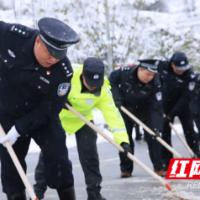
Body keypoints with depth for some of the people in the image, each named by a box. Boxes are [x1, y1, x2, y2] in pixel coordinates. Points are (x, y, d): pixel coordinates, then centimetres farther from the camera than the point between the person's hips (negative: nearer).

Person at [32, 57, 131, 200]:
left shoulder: (103, 90, -27)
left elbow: (112, 114, -31)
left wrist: (123, 140, -41)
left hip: (81, 119, 1)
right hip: (57, 116, -1)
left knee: (89, 154, -6)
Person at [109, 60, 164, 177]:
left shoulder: (155, 84, -31)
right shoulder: (125, 73, -29)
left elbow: (157, 108, -32)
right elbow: (112, 81, -8)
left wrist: (157, 127, -41)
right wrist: (116, 97, -20)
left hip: (144, 111, -1)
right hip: (124, 109, 1)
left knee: (153, 137, -7)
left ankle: (159, 168, 6)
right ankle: (126, 169, 14)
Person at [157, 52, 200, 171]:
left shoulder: (190, 75, -26)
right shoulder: (162, 66, -20)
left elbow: (185, 98, -25)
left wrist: (173, 113, -29)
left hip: (182, 105, -1)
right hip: (164, 105, 2)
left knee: (189, 131, 0)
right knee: (165, 132, 1)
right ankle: (167, 161, 8)